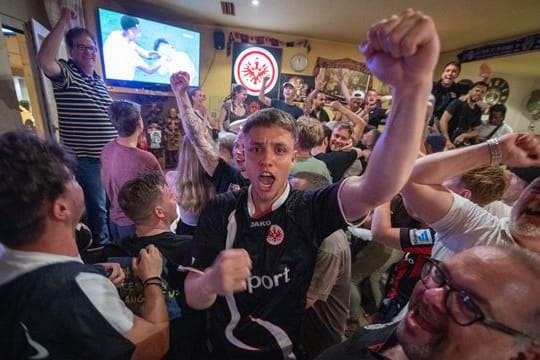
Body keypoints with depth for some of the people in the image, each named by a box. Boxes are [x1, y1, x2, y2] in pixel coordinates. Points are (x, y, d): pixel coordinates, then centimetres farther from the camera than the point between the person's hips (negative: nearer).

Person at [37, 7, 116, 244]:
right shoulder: (65, 73, -7)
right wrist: (64, 21, -25)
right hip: (86, 160, -6)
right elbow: (44, 60, -32)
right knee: (97, 209, 6)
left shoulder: (100, 80, 13)